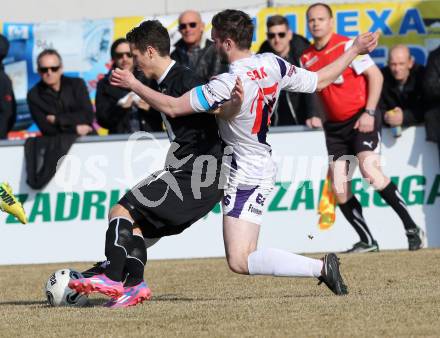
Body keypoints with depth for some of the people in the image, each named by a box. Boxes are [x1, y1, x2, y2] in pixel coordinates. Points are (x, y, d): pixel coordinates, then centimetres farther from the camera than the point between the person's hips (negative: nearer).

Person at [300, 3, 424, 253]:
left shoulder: (347, 46, -9)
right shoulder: (307, 58, 8)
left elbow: (375, 75, -11)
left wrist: (369, 113, -17)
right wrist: (321, 118, 13)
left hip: (361, 119, -6)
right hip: (335, 126, 6)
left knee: (370, 170, -25)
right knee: (339, 189, -4)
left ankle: (412, 229, -16)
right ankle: (367, 241, 7)